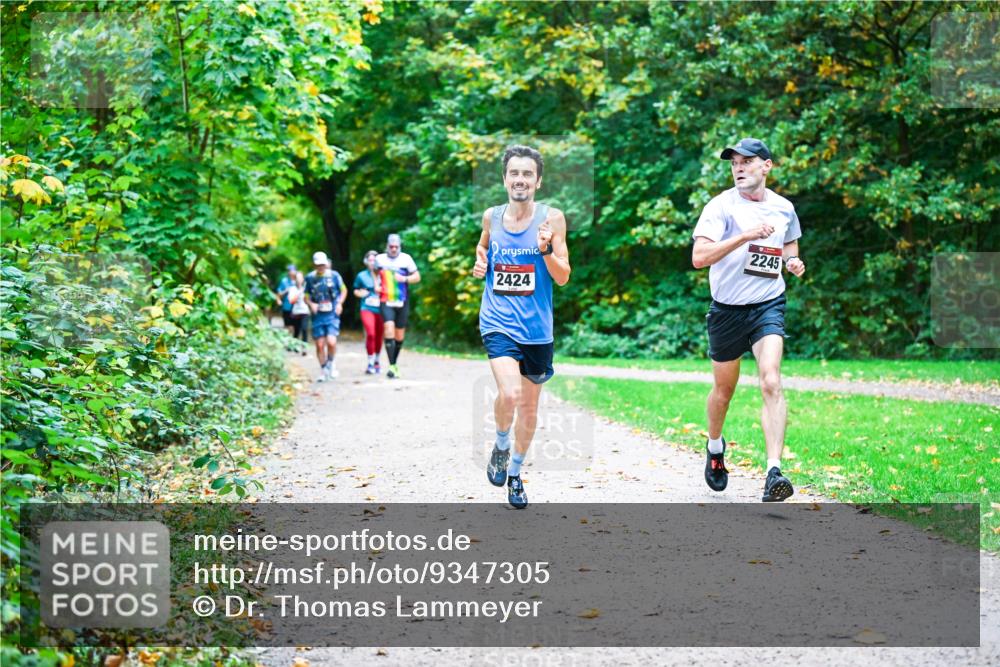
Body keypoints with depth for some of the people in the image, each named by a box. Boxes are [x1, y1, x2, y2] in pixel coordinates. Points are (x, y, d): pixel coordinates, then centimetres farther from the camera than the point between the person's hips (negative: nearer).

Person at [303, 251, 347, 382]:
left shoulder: (334, 275, -1)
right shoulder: (310, 278, 1)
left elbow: (344, 290, 13)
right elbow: (306, 296, 10)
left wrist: (339, 303, -3)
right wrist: (311, 304, -10)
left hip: (332, 314, -2)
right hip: (318, 316, 2)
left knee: (331, 342, -18)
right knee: (320, 345, 3)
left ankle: (331, 362, 10)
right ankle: (323, 370, 20)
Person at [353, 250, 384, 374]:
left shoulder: (382, 275, 2)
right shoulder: (361, 275, 5)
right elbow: (356, 290, 17)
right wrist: (360, 293, -3)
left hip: (380, 309, 1)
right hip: (367, 308, -1)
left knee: (379, 336, 9)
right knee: (371, 334, -19)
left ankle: (377, 361, 30)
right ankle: (370, 363, -12)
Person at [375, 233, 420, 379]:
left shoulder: (406, 259, 0)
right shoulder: (380, 259, 4)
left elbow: (417, 277, 4)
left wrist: (405, 279, -13)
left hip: (402, 302, 1)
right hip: (386, 302, -1)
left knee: (400, 335, 7)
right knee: (389, 329, -18)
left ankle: (395, 362, 27)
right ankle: (392, 366, -20)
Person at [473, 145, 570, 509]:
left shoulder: (551, 218, -4)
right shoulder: (491, 216, 2)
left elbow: (563, 277, -6)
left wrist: (545, 249, -24)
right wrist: (479, 264, 1)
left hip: (536, 328, 1)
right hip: (498, 323, -1)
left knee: (529, 407, 12)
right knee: (509, 393, -24)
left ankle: (515, 472, 34)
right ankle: (500, 446, 7)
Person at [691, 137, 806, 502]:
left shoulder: (784, 208, 5)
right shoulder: (721, 206, -8)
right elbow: (699, 257, -21)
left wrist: (793, 261, 4)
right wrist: (746, 235, -28)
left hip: (768, 307, 1)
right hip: (728, 310, -1)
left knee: (771, 382, -19)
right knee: (724, 389, 13)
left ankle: (774, 472, -26)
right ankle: (715, 447, 44)